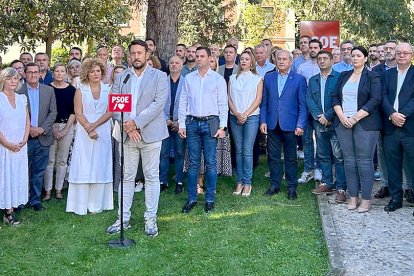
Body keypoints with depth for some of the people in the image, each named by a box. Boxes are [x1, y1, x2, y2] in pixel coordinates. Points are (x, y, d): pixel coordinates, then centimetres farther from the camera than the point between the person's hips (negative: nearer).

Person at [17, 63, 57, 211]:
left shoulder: (49, 90, 6)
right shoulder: (18, 90, -1)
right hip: (24, 137, -2)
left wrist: (42, 129, -8)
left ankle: (35, 200, 19)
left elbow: (53, 112, 3)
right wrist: (28, 129, -12)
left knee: (39, 172, 8)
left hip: (43, 137, 2)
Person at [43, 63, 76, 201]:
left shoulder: (71, 90, 4)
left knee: (62, 160, 6)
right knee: (50, 160, -1)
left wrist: (66, 129, -5)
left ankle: (59, 189, 14)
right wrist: (53, 129, -8)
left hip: (67, 126, 1)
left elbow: (73, 111, 3)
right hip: (50, 126, -1)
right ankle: (47, 190, 6)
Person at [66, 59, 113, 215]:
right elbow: (78, 113, -3)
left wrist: (95, 125, -13)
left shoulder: (107, 90, 6)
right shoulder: (80, 90, 4)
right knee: (83, 167, -1)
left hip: (103, 132, 1)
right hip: (84, 133, -1)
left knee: (100, 167, 3)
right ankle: (81, 205, 4)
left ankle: (97, 204, 10)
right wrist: (89, 129, -15)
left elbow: (110, 111, -2)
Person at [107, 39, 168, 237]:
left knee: (152, 176, 3)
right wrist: (126, 125, -12)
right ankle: (123, 218, 17)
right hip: (128, 134, 3)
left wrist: (136, 122, -17)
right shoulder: (121, 77, 10)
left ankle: (151, 219, 13)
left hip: (150, 133, -3)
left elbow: (159, 103, -11)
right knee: (127, 177, 8)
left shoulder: (159, 76, 1)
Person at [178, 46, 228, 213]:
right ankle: (191, 198, 13)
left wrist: (222, 126, -5)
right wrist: (181, 124, 3)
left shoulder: (218, 79, 3)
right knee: (193, 162, 5)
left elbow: (223, 104, 2)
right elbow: (183, 102, 9)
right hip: (192, 123, 2)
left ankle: (210, 199, 11)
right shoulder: (188, 78, 9)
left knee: (210, 163, 1)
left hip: (210, 123, -2)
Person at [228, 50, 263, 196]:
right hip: (235, 117, 3)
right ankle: (240, 181, 10)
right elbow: (229, 98, 7)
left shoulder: (257, 79, 6)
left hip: (251, 117, -3)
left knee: (247, 151, -6)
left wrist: (245, 114, -11)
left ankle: (247, 183, 0)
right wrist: (236, 113, -8)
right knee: (238, 150, 4)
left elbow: (258, 99, -1)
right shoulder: (233, 78, 13)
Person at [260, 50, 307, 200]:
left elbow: (302, 104, -2)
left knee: (291, 157, 6)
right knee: (273, 156, 9)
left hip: (290, 124, -2)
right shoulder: (268, 77, 8)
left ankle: (292, 187, 17)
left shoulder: (299, 79, 0)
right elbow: (264, 102, 8)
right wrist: (263, 121, 0)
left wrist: (300, 125, -9)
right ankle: (275, 185, 21)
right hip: (272, 124, 3)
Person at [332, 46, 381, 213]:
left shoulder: (372, 77, 1)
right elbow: (335, 97, 10)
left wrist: (355, 118, -15)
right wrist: (341, 116, -6)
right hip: (343, 123, 4)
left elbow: (375, 100, -8)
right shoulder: (344, 76, 15)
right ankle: (353, 197, 13)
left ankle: (366, 199, 3)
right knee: (349, 160, 5)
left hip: (364, 123, -4)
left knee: (364, 161, -4)